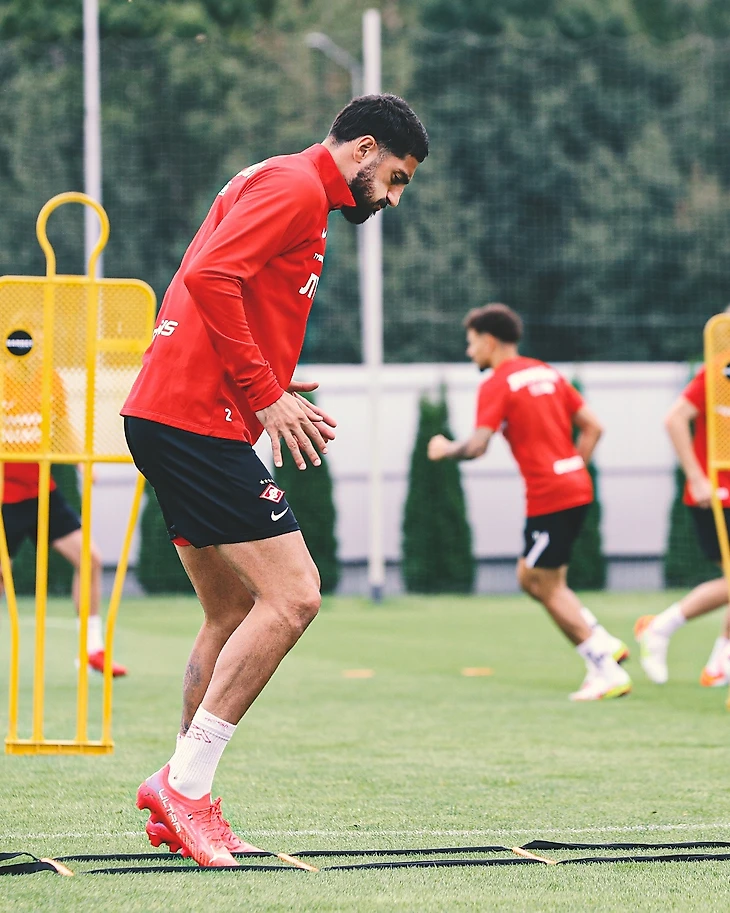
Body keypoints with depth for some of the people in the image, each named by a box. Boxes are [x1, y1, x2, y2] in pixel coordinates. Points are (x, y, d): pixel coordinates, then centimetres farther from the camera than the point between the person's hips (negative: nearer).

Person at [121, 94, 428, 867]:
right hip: (197, 420, -11)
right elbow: (209, 278, -21)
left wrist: (276, 396, 14)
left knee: (235, 614, 13)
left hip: (171, 419, 11)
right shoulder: (294, 186, -7)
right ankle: (185, 782, -11)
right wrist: (266, 393, -18)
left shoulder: (296, 193, 24)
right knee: (292, 596, -12)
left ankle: (182, 802, 14)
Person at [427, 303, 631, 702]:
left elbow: (477, 445, -17)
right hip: (576, 488, 9)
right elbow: (592, 426, 15)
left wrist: (444, 449, 2)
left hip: (548, 497, -9)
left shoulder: (497, 385, -8)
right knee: (530, 577, 18)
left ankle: (608, 673, -4)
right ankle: (605, 645, 12)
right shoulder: (546, 374, 16)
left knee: (549, 588, 0)